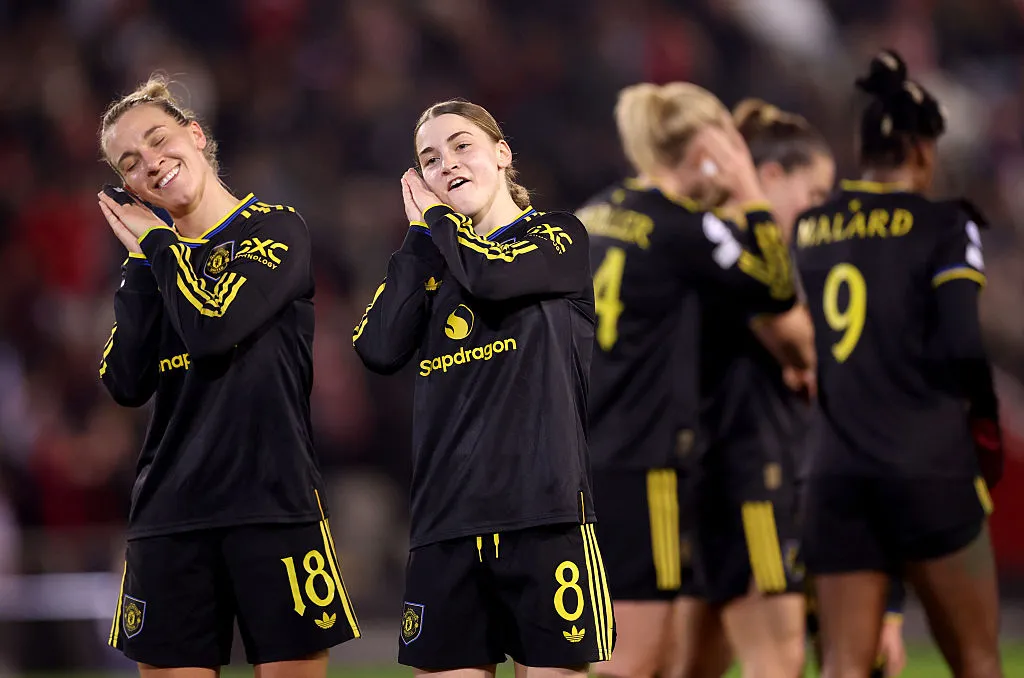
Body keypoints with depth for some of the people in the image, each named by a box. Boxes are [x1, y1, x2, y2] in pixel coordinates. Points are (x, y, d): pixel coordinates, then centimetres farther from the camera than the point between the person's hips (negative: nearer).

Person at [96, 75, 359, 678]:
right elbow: (126, 384, 1)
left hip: (274, 506, -5)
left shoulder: (275, 229, 1)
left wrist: (158, 243, -1)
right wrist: (141, 261, 1)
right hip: (169, 515, 5)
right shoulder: (155, 261, 15)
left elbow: (213, 328, -16)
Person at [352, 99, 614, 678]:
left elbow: (491, 278, -16)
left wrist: (435, 218, 3)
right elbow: (379, 348, 0)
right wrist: (420, 236, 4)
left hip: (544, 512, -4)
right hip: (447, 521, 5)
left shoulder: (561, 240, 5)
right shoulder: (434, 259, 18)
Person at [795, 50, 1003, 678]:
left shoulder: (808, 230, 10)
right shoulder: (943, 224, -3)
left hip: (835, 477, 4)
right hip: (931, 470, -4)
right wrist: (986, 422, 2)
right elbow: (962, 343, -13)